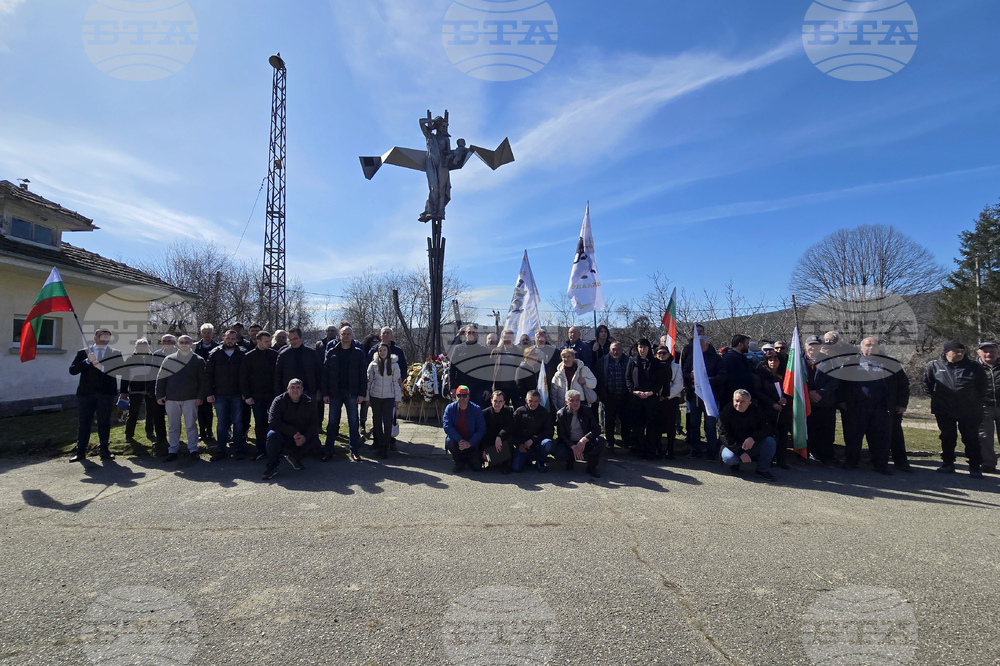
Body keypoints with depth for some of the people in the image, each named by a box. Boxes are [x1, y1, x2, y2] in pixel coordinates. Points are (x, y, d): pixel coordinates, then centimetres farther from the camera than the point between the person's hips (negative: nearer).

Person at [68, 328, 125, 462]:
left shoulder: (115, 353, 7)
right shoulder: (83, 353, 9)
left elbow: (121, 369, -6)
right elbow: (72, 370, 0)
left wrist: (102, 367, -16)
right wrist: (87, 361, -13)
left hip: (106, 392, -1)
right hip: (86, 392, 1)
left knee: (104, 422, 5)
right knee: (84, 422, 4)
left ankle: (105, 451, 13)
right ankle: (81, 452, 11)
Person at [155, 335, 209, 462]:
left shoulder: (198, 360, 2)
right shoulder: (169, 360, 9)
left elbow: (203, 380, 0)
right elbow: (161, 378, 11)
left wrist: (200, 397, -6)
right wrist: (160, 396, 4)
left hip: (190, 399, -3)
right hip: (171, 399, 3)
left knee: (191, 425, 0)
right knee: (172, 426, 9)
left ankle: (193, 450, 8)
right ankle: (173, 451, 18)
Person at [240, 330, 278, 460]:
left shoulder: (275, 355, 3)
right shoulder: (249, 357, 1)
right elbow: (243, 377, 2)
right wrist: (247, 395, -4)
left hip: (273, 394, 0)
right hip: (257, 396, 0)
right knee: (260, 423, 4)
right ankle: (261, 450, 12)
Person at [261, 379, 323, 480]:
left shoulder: (309, 402, 1)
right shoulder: (279, 401, -6)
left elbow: (315, 423, -1)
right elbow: (273, 422, -17)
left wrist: (305, 437, -21)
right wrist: (293, 433, -26)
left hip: (303, 437, 2)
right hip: (283, 436, -2)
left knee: (315, 445, -24)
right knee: (272, 434, -34)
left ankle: (294, 456, 2)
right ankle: (271, 466, -22)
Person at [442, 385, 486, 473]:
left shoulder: (476, 409, -10)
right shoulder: (450, 408, -8)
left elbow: (481, 430, -13)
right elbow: (447, 426, -18)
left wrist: (469, 443, -24)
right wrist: (460, 440, -29)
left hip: (472, 443, -1)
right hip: (456, 439, 1)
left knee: (477, 467, -14)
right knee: (449, 441, -33)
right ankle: (459, 463, -3)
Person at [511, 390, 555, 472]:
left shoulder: (546, 413, 3)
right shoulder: (519, 412, 5)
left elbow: (549, 431, -4)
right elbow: (514, 431, 6)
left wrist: (532, 440, -15)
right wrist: (519, 444, -10)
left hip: (538, 444, 0)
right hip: (522, 445, 0)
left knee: (548, 443, -34)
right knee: (516, 468, -20)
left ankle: (539, 461, -3)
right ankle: (528, 459, 15)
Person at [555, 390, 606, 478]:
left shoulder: (587, 410, -3)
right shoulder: (560, 414, -5)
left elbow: (597, 429, -10)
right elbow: (562, 435, -7)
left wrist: (584, 440, -26)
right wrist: (573, 447, -24)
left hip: (586, 443, 1)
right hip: (569, 444, -1)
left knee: (600, 441, -28)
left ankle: (591, 467, -5)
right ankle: (571, 459, 8)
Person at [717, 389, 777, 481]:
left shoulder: (755, 410, -4)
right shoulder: (726, 411, -13)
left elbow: (766, 428, -11)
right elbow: (724, 436, -18)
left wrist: (753, 438, -32)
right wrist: (740, 452, -27)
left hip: (752, 445, 3)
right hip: (733, 445, -3)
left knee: (770, 441, -22)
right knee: (729, 458, -34)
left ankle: (763, 470, -4)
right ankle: (735, 464, 5)